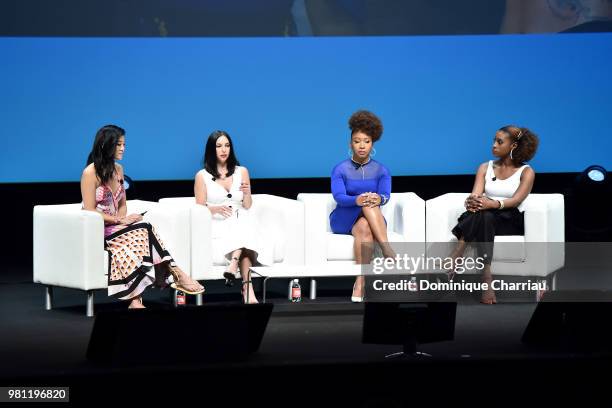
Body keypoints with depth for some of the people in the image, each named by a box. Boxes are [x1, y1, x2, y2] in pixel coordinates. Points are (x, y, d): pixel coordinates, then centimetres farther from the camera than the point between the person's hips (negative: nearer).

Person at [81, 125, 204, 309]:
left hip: (114, 226, 7)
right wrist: (120, 221, -16)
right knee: (142, 231, -29)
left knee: (142, 232, -26)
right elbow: (89, 211, -13)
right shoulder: (90, 173, -10)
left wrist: (122, 219, -2)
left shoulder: (117, 169, 14)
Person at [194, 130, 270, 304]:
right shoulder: (202, 176, 7)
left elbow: (247, 206, 14)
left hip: (240, 223, 3)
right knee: (244, 244, -34)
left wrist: (247, 193, -9)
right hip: (216, 226, -3)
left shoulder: (241, 172, 15)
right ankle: (248, 290, -45)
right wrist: (216, 209, -18)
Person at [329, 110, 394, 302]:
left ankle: (360, 282, -47)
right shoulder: (340, 169, 2)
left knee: (364, 227, -36)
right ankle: (388, 250, -45)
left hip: (372, 220, 1)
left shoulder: (381, 171, 7)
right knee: (366, 203, -33)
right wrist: (357, 200, -40)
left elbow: (386, 196, -12)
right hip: (344, 220, -1)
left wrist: (379, 199, -39)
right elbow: (339, 197, -16)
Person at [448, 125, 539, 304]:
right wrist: (471, 201, -26)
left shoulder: (526, 172, 6)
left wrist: (492, 204, -32)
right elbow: (476, 195, 1)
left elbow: (516, 200, -12)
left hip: (511, 221, -3)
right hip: (487, 218, 3)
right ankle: (487, 278, -49)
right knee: (481, 214, -36)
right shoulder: (486, 168, 17)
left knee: (485, 215, -37)